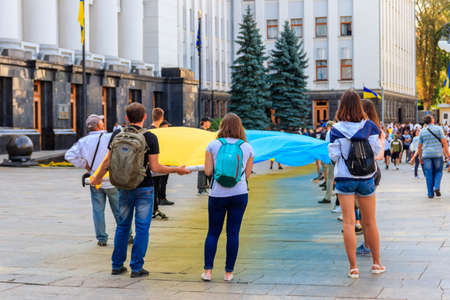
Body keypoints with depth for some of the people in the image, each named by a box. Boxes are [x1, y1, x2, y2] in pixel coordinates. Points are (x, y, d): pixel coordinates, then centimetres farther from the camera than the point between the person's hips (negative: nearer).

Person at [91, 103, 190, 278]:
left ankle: (117, 265, 20)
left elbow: (108, 162, 5)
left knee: (122, 226, 15)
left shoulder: (116, 135, 0)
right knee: (142, 227, 4)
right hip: (144, 188, -4)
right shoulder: (150, 138, -10)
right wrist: (177, 170, 0)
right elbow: (154, 167, -12)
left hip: (123, 188, 4)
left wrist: (97, 178, 21)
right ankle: (136, 268, 5)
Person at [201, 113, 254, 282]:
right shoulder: (247, 147, 3)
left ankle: (207, 271, 5)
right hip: (239, 194, 1)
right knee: (233, 233, 5)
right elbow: (247, 174, 6)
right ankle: (229, 272, 9)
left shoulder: (213, 145, -1)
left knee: (213, 232, 9)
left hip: (217, 194, -1)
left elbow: (208, 171, -2)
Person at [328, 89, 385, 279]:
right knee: (370, 222, 13)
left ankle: (353, 267, -2)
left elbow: (334, 156, -7)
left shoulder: (336, 130, -8)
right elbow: (377, 150, -2)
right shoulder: (369, 126, -5)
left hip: (344, 179, -2)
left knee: (349, 222, 0)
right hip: (366, 178, 2)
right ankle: (376, 263, 22)